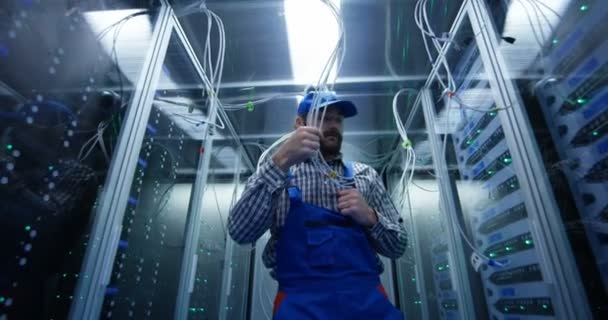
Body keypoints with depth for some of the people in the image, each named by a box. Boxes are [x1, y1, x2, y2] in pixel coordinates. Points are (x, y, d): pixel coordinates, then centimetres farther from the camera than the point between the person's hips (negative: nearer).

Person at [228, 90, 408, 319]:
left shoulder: (366, 176, 11)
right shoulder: (277, 173, 5)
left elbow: (398, 245, 12)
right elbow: (240, 232, -10)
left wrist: (370, 217, -8)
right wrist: (281, 162, -18)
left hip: (366, 295, 3)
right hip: (301, 298, -2)